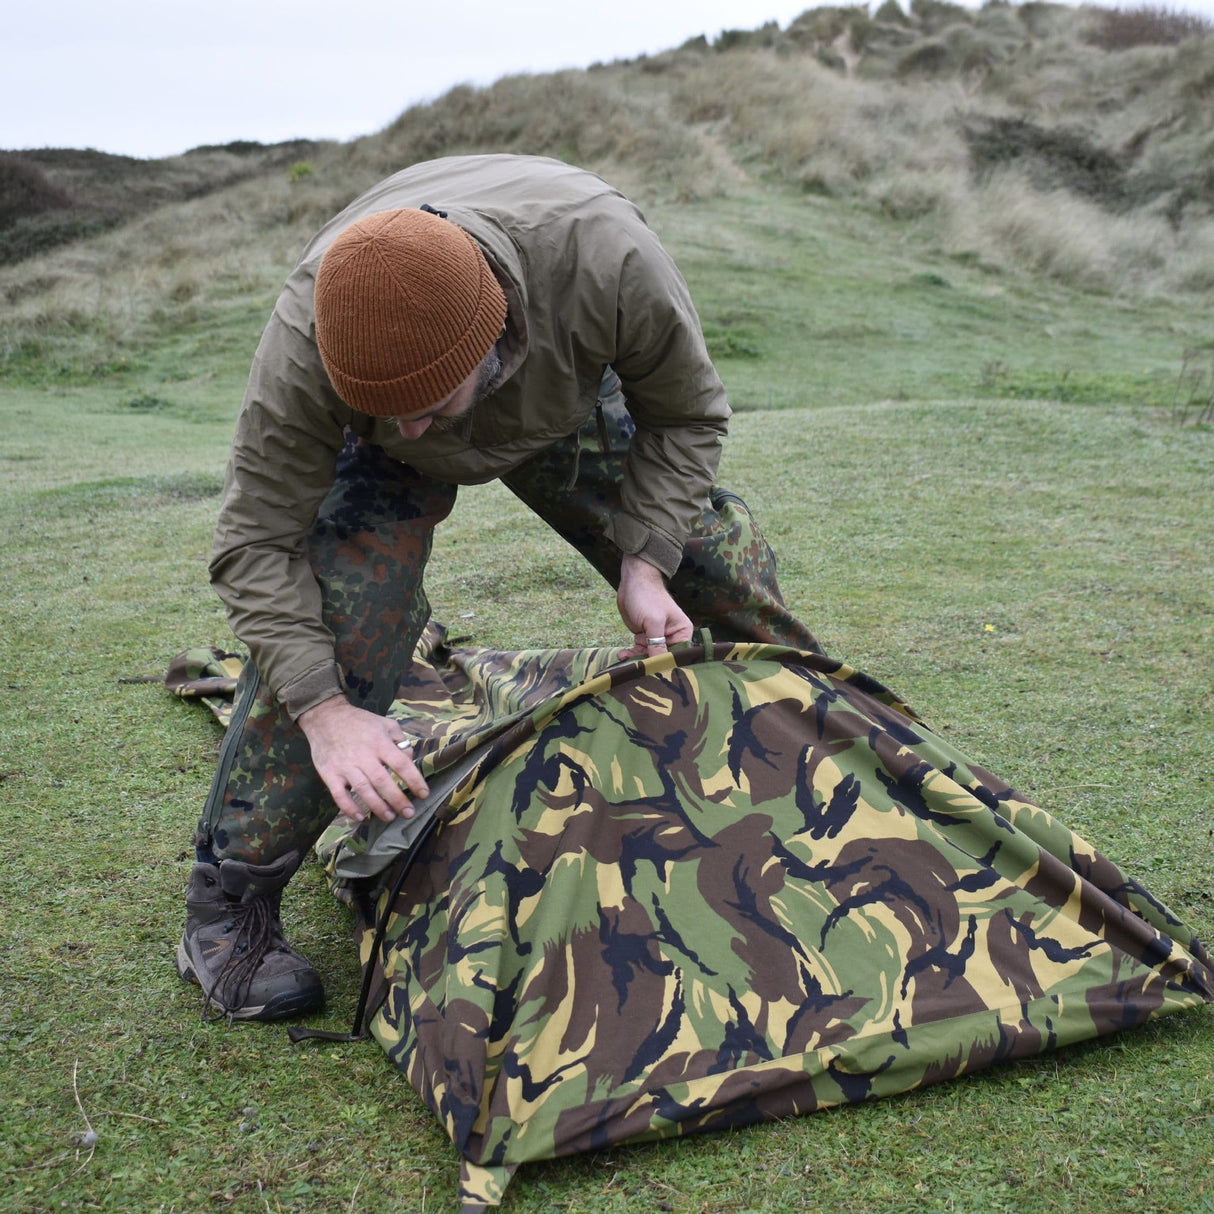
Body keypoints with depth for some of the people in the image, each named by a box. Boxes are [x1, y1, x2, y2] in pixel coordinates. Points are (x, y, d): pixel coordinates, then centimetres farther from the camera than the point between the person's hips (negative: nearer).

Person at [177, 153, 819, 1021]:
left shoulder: (604, 258, -43)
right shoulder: (305, 348, -43)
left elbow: (684, 416, -21)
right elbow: (258, 542, -31)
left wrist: (645, 563, -27)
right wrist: (324, 712, -40)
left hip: (561, 406, 2)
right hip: (374, 460, -2)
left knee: (717, 565, 2)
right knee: (333, 621, -24)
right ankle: (227, 911, -7)